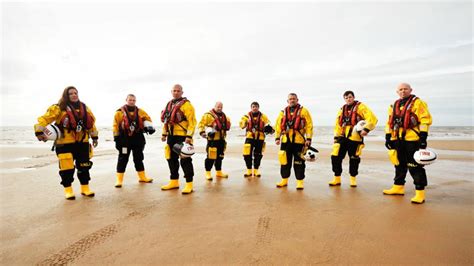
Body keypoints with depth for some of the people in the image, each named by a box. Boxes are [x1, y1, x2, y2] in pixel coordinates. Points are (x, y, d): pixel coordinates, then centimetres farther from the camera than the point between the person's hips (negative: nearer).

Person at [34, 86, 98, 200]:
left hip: (82, 143, 5)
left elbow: (91, 123, 19)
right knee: (67, 168, -2)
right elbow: (44, 119, -10)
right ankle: (68, 190, 13)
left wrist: (94, 137, 20)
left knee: (84, 166, 9)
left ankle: (85, 188, 22)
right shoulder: (59, 108, -5)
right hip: (65, 144, -4)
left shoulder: (84, 108, 11)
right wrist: (39, 132, -21)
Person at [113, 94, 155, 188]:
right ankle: (119, 180, 7)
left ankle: (142, 177, 26)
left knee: (139, 158, 14)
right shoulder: (120, 112, -4)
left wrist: (148, 126, -5)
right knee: (123, 159, 1)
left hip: (137, 138, 4)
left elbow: (147, 118, 16)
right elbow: (115, 126, -4)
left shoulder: (140, 111, 7)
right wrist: (116, 138, -6)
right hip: (125, 139, -3)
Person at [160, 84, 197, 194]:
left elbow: (192, 121, -15)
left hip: (182, 137, -8)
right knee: (172, 159, 14)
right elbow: (166, 120, 23)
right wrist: (164, 134, 17)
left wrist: (189, 136, -21)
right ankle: (174, 182, 27)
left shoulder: (186, 104, -9)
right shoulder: (169, 104, 16)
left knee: (185, 160, -6)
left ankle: (189, 184, 2)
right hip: (171, 136, 8)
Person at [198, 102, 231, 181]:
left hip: (221, 139, 7)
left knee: (220, 156, 15)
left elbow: (227, 126, 29)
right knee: (211, 157, -7)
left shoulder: (224, 116, 17)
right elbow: (201, 124, -12)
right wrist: (202, 132, -25)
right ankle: (208, 173, 7)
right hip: (212, 139, -7)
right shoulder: (208, 115, -6)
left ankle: (219, 172, 28)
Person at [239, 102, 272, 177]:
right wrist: (244, 122, -27)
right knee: (247, 154, -5)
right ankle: (249, 170, 11)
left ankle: (256, 170, 22)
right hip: (249, 137, -1)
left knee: (258, 155, 8)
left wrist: (268, 128, -18)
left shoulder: (263, 116, 7)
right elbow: (242, 125, -5)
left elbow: (268, 124, 5)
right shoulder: (247, 116, 4)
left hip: (260, 138, 1)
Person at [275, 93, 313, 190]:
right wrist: (277, 137, 5)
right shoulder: (283, 112, 14)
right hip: (285, 140, 4)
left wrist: (308, 138, -9)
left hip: (299, 140, -4)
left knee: (299, 162, 0)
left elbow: (309, 125, -2)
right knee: (285, 161, 10)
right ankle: (284, 180, 23)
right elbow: (278, 125, 14)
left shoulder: (303, 111, 3)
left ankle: (300, 181, 10)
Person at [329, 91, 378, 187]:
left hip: (355, 138, -5)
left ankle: (353, 179, 24)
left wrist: (366, 129, -24)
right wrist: (336, 136, 12)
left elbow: (372, 118, -13)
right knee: (335, 156, -2)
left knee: (354, 159, 5)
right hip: (343, 137, 5)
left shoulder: (360, 107, -3)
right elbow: (338, 124, 19)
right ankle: (337, 178, 12)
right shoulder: (342, 109, 15)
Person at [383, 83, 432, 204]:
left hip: (412, 139, -7)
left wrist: (423, 137, -16)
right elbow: (389, 123, 20)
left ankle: (420, 193, 1)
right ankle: (398, 187, 29)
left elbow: (425, 119, -10)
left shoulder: (417, 103, -2)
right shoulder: (394, 106, 17)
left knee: (415, 166, -6)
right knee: (399, 164, 16)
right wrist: (388, 138, 14)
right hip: (397, 140, 7)